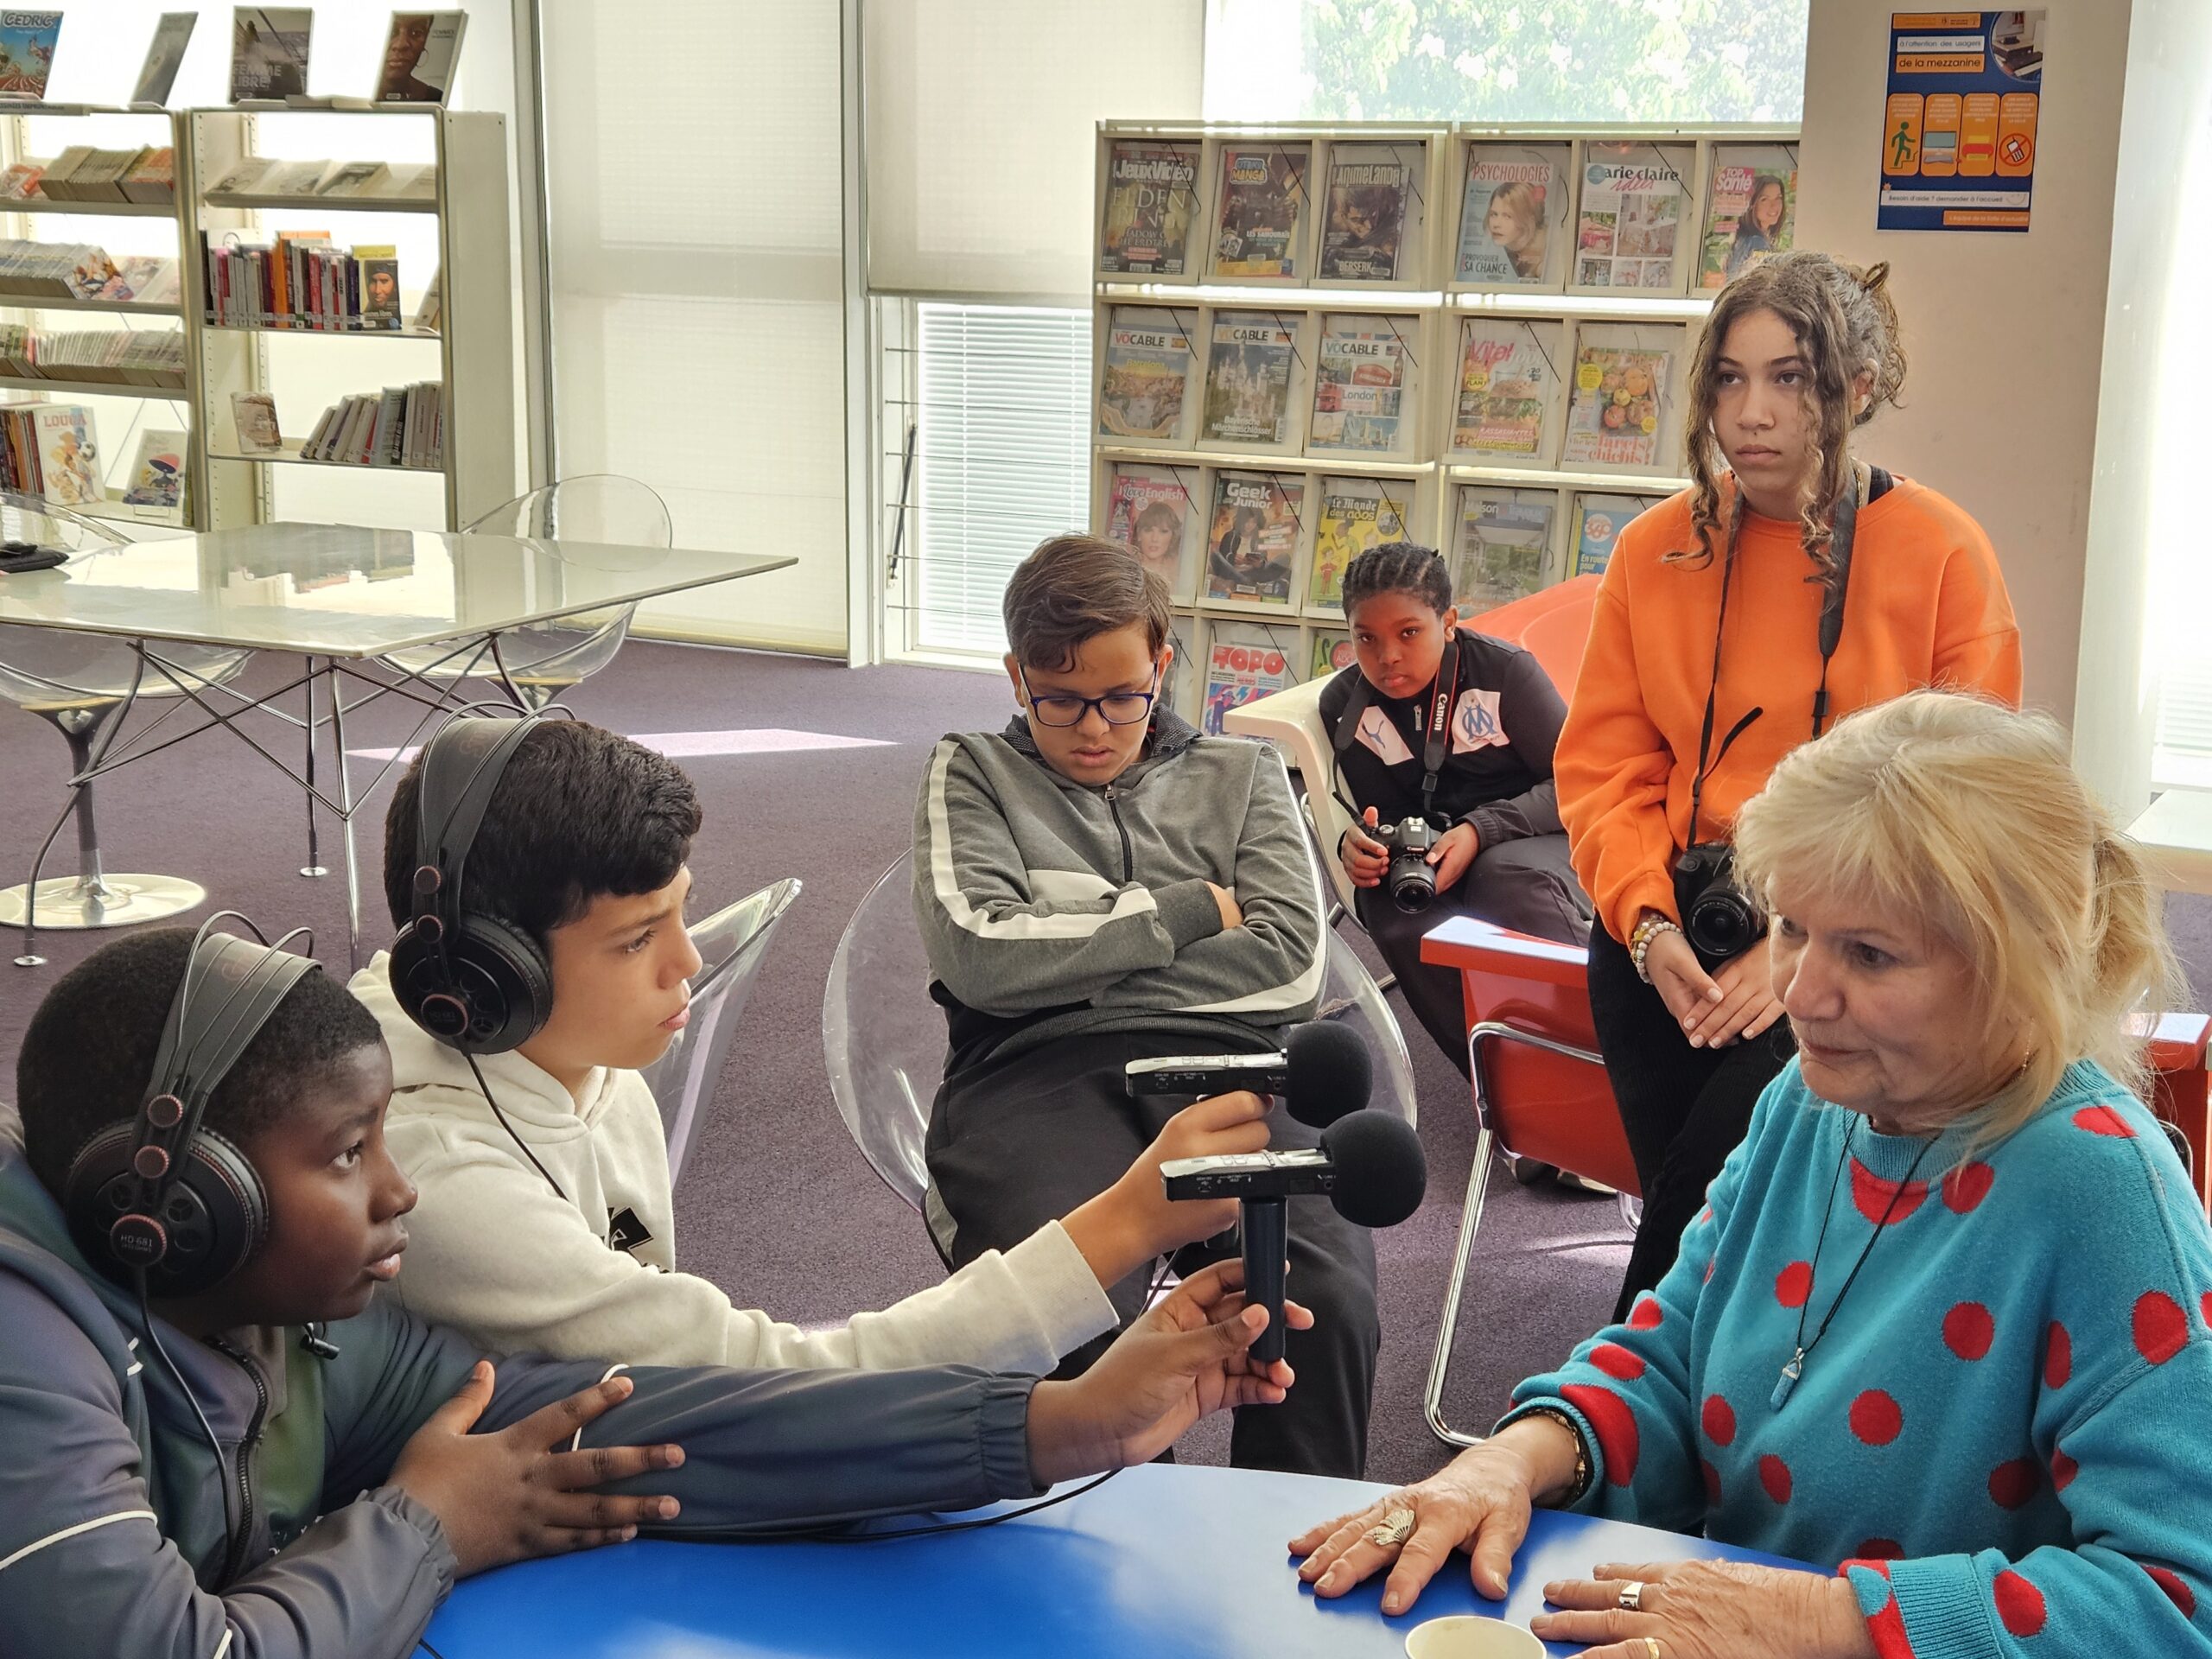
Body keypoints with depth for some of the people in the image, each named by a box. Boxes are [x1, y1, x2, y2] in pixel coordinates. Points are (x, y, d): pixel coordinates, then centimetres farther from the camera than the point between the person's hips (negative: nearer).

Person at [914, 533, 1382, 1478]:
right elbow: (978, 956, 2)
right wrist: (1187, 912, 9)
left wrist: (1070, 970, 6)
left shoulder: (1241, 773, 26)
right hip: (1036, 1078, -2)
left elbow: (1292, 962, 11)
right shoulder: (972, 776, 21)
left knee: (1328, 1299, -31)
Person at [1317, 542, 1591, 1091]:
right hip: (1432, 857, 3)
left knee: (1506, 877, -39)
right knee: (1392, 912, -32)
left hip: (1538, 840, -3)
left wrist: (1481, 831, -23)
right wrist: (1358, 846, -18)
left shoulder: (1507, 670, -12)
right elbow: (1380, 817, 8)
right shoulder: (1345, 705, 1)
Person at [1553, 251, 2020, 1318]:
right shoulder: (1658, 549, 7)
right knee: (1696, 1203, -12)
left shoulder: (1940, 552, -2)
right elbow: (1602, 763, 8)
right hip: (1671, 938, 3)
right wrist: (1648, 924, -10)